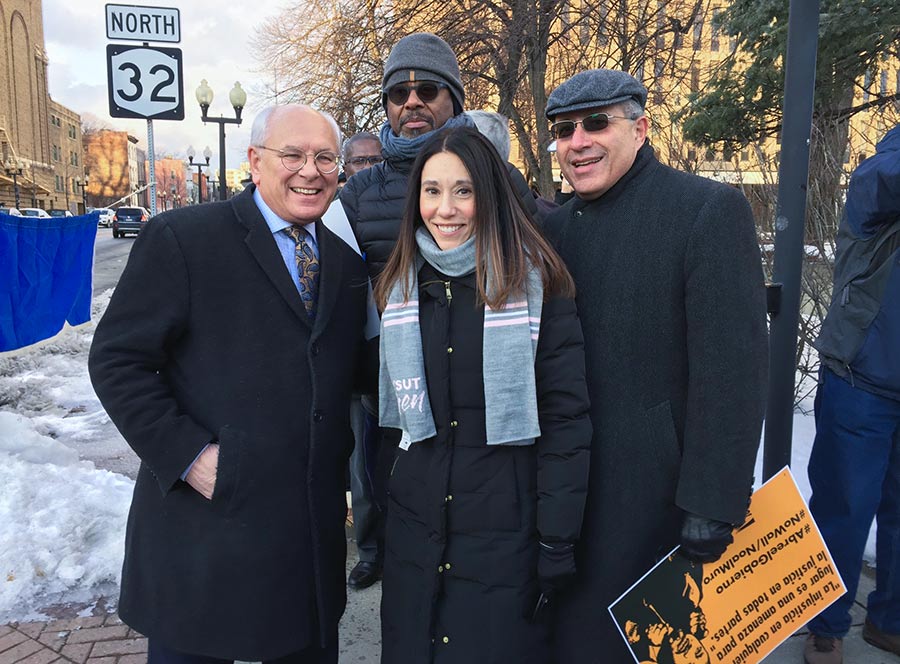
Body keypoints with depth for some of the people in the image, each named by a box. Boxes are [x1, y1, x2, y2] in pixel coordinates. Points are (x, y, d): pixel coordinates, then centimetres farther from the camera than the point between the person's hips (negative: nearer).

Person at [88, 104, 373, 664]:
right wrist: (187, 455, -16)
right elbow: (117, 361, -9)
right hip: (206, 525, -4)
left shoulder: (348, 264, 9)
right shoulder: (181, 238, -8)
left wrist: (337, 457, 3)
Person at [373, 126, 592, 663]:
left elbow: (566, 421, -11)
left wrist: (557, 547, -12)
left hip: (506, 528, -4)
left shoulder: (536, 286, -10)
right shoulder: (401, 287, 4)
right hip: (415, 527, 4)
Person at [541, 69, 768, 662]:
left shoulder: (711, 209, -11)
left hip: (656, 484, -5)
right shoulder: (556, 226, 7)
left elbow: (732, 367, -17)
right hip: (564, 484, 6)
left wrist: (713, 503, -20)